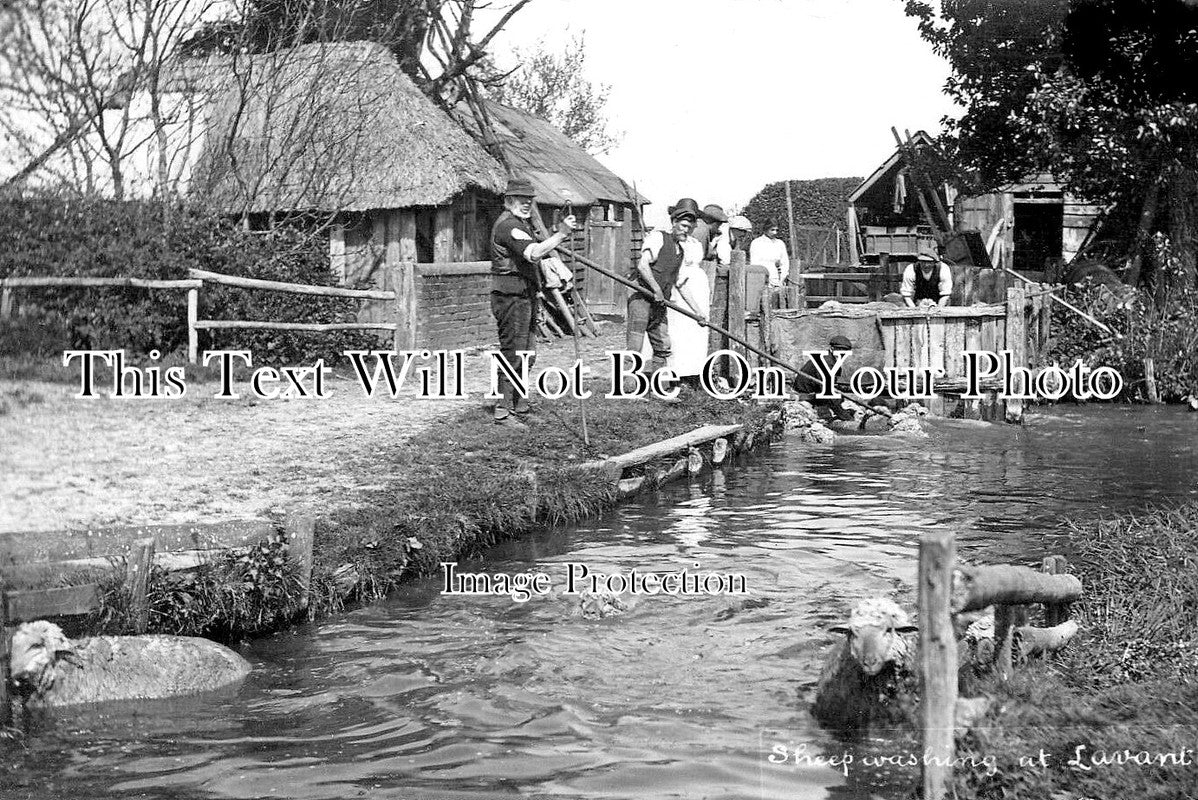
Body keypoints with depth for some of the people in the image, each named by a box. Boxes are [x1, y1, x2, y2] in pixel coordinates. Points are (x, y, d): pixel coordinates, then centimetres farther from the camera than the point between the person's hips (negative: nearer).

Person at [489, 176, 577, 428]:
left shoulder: (521, 223, 19)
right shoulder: (508, 225, -16)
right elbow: (533, 253, -32)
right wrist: (561, 234, -36)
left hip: (526, 296, 11)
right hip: (511, 297, -11)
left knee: (527, 353, 17)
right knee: (512, 353, -9)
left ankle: (518, 402, 27)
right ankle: (503, 411, -5)